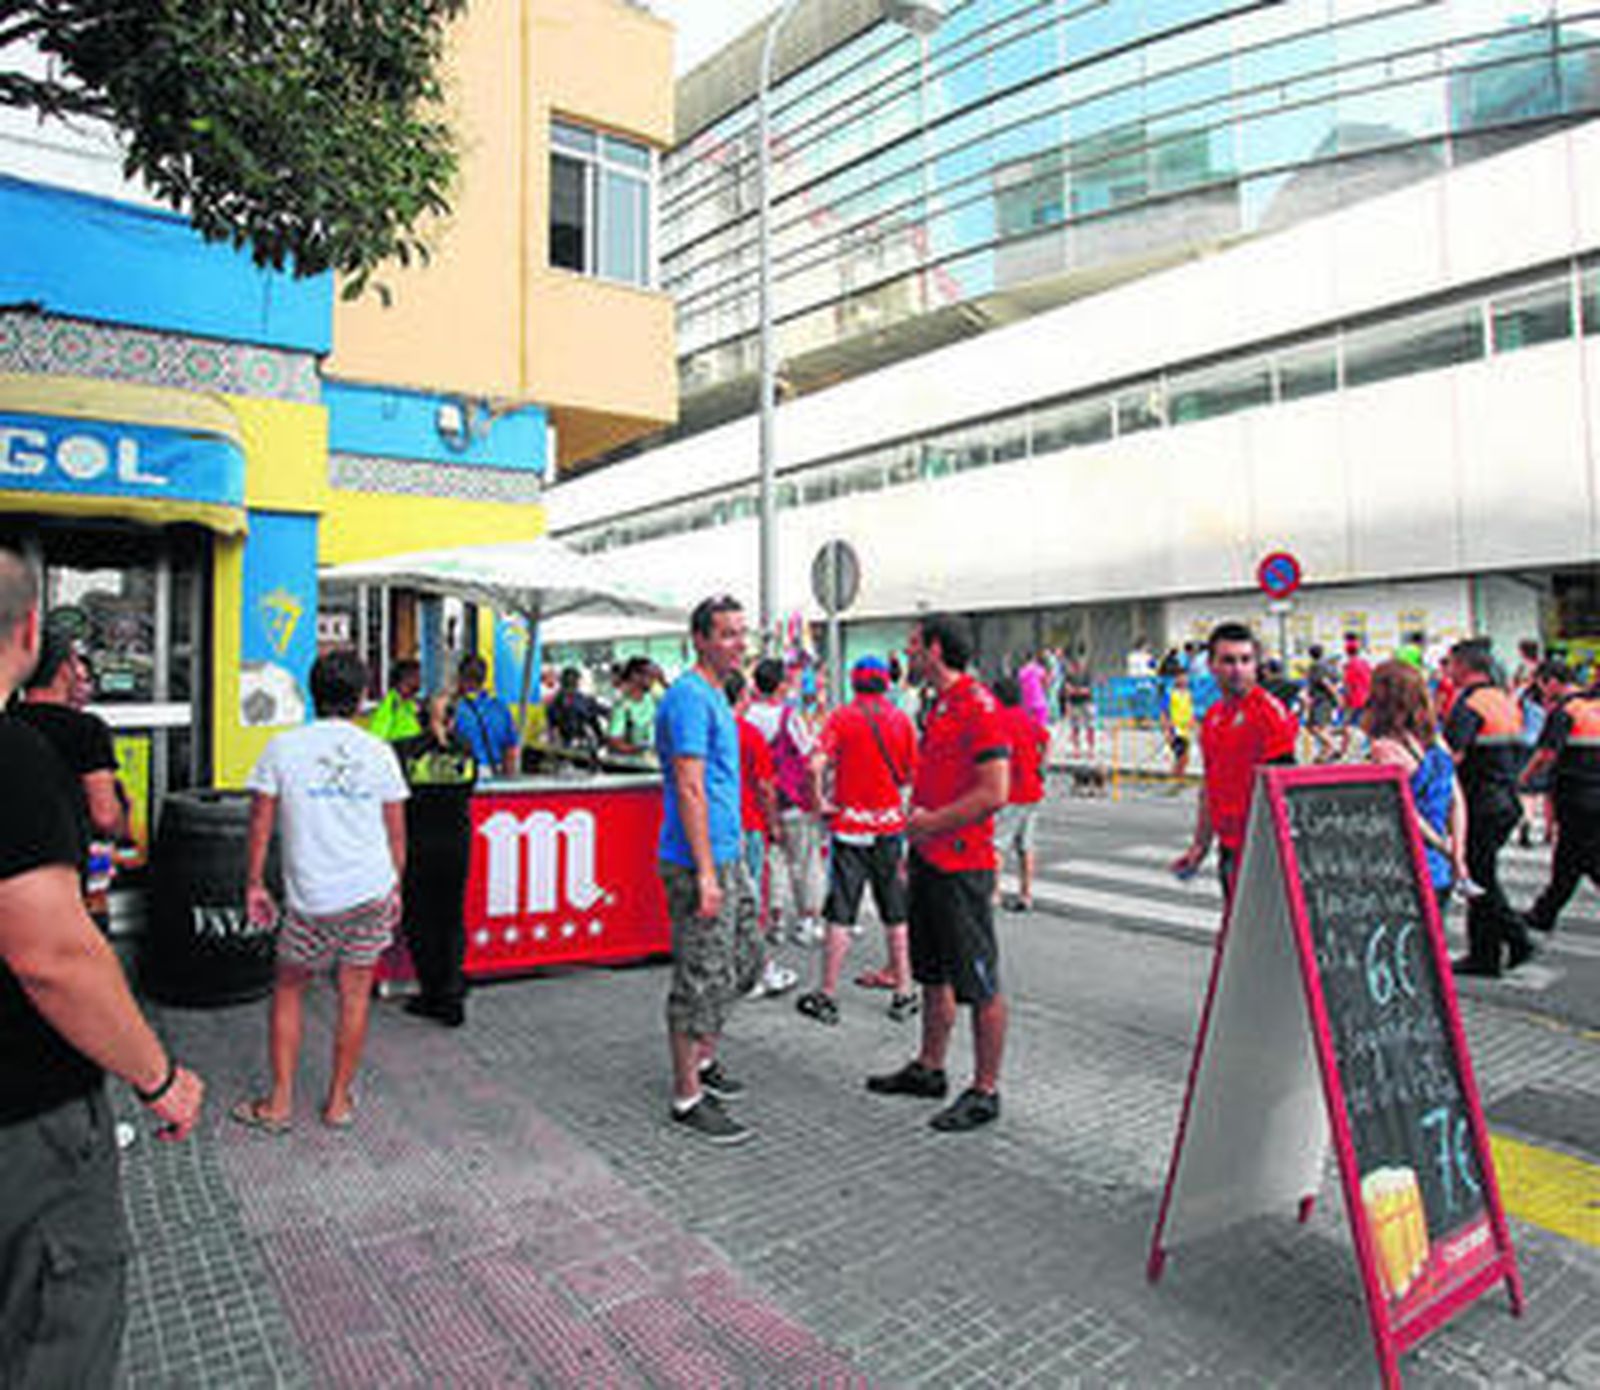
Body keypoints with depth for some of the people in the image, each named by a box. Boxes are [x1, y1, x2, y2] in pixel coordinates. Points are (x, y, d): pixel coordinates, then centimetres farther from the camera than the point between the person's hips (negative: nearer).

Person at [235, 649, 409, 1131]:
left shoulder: (282, 748, -2)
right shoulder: (379, 752, 2)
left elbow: (260, 824, 1)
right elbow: (396, 833, 7)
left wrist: (254, 884, 11)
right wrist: (396, 887, 18)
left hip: (312, 897, -1)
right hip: (372, 891, 1)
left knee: (288, 990, 17)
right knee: (355, 994, 11)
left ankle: (279, 1103, 22)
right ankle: (339, 1101, 22)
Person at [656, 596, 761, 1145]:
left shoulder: (716, 696, 15)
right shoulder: (689, 697, -16)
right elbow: (689, 790, -22)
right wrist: (705, 873, -23)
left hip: (727, 856, 10)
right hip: (697, 862, -10)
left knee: (744, 962, 18)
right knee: (701, 977, -2)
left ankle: (704, 1060, 33)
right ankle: (687, 1097, 11)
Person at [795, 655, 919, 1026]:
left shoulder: (842, 717, -6)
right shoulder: (901, 719, 1)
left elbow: (816, 765, -19)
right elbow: (911, 775, 6)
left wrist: (821, 801, -5)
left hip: (850, 824, -2)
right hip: (890, 823, 2)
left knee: (840, 915, 4)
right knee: (896, 916, 12)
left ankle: (827, 996, 11)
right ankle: (903, 994, 18)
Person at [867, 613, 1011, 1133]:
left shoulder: (978, 706, -17)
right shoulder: (938, 706, 14)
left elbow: (994, 792, -24)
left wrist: (931, 822, -16)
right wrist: (915, 841, 15)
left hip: (962, 866, -10)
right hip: (929, 862, 10)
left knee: (980, 985, 2)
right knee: (933, 974, 19)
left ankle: (985, 1092, 14)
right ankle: (929, 1069, 33)